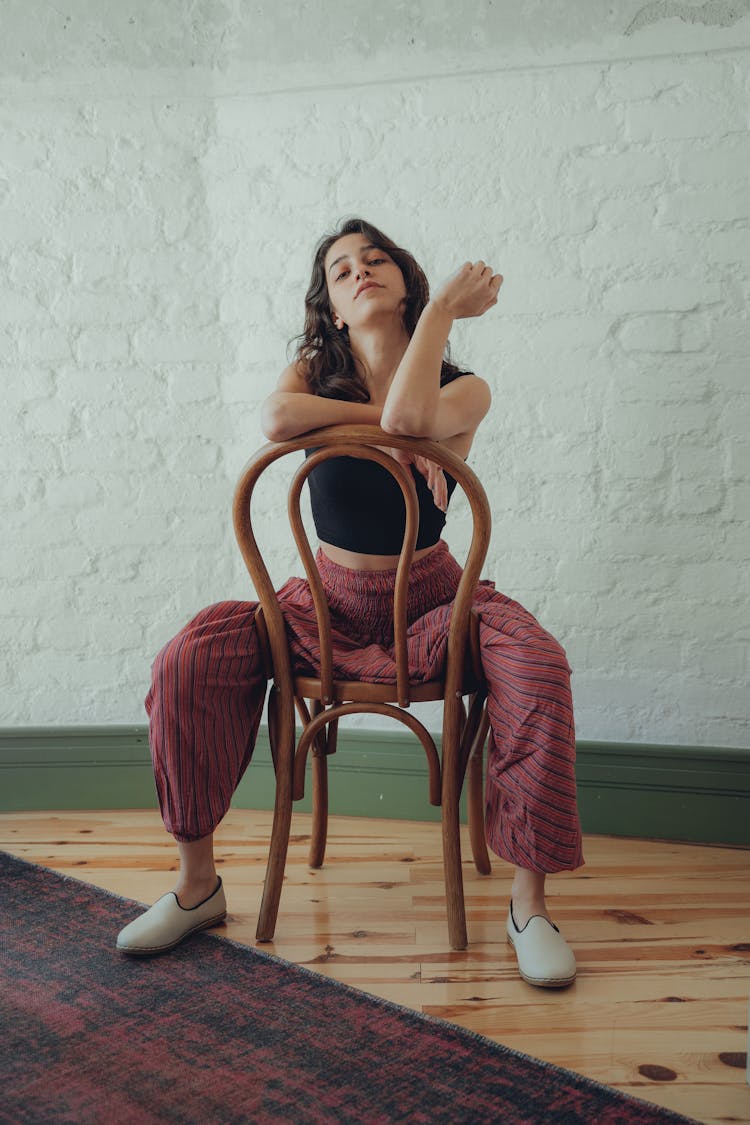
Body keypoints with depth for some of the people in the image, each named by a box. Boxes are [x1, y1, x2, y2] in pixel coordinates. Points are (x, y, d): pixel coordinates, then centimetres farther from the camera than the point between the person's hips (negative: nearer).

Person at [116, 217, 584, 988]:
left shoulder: (465, 391, -4)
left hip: (431, 597, -2)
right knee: (186, 662, -19)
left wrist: (443, 306, -18)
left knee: (537, 665, -31)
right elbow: (277, 418, -22)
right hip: (328, 600, 2)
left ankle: (528, 902, -17)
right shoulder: (315, 372, 3)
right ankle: (197, 887, -3)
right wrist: (392, 420, -20)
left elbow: (407, 416, -29)